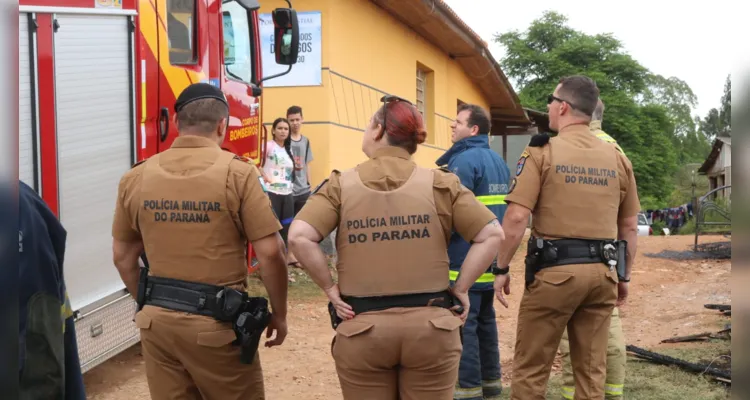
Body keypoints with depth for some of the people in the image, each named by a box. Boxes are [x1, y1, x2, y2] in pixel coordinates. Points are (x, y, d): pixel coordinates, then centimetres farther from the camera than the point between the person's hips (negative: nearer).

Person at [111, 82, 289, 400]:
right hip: (216, 322, -4)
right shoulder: (237, 173, -11)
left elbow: (123, 256, 11)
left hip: (157, 320, 4)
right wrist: (279, 314, 1)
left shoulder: (136, 177, 3)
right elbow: (270, 253, -12)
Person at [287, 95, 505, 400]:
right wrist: (461, 288, 2)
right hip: (430, 326, 1)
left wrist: (329, 288, -3)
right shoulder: (440, 184, 0)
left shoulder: (341, 185, -2)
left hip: (362, 328, 0)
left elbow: (299, 237, -13)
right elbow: (492, 235, -3)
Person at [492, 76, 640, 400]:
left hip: (554, 270, -5)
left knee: (530, 369, 5)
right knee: (592, 369, 12)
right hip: (602, 272, 5)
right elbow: (629, 227, 13)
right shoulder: (618, 159, 8)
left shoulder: (542, 153, -6)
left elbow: (516, 218, -11)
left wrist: (501, 268, -1)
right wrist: (624, 276, 23)